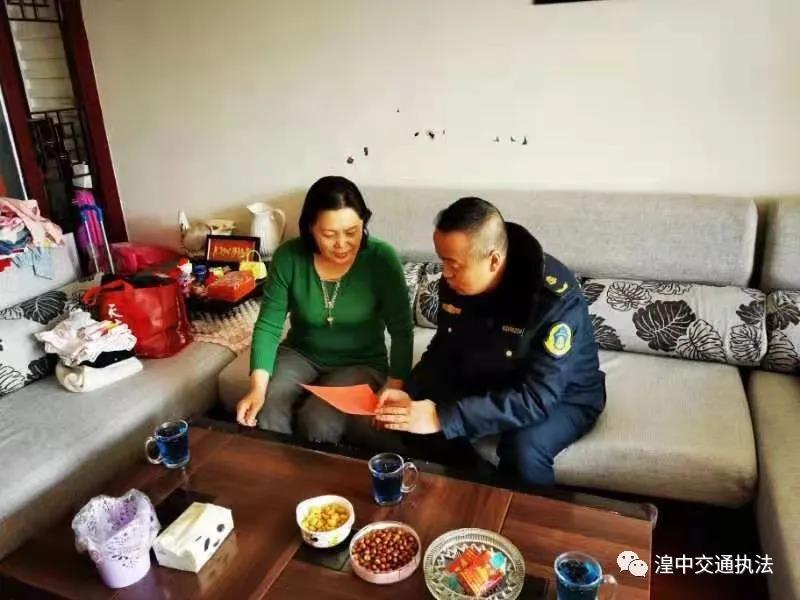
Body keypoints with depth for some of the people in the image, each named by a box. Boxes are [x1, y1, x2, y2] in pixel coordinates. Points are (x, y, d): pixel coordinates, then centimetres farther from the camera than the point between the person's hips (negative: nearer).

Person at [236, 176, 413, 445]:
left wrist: (394, 388, -28)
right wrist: (258, 388, -24)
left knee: (317, 422, -26)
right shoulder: (288, 257, -14)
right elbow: (268, 326, -11)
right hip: (300, 354, 2)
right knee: (265, 410, -23)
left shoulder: (381, 258, -19)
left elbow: (402, 331, -16)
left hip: (361, 363, -2)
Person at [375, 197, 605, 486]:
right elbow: (444, 349, 0)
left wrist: (443, 418, -42)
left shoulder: (556, 298, -33)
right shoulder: (456, 281, -14)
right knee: (411, 419, -13)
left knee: (523, 448, -35)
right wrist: (411, 394, -20)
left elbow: (536, 398, -37)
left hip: (562, 398, -5)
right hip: (488, 384, 6)